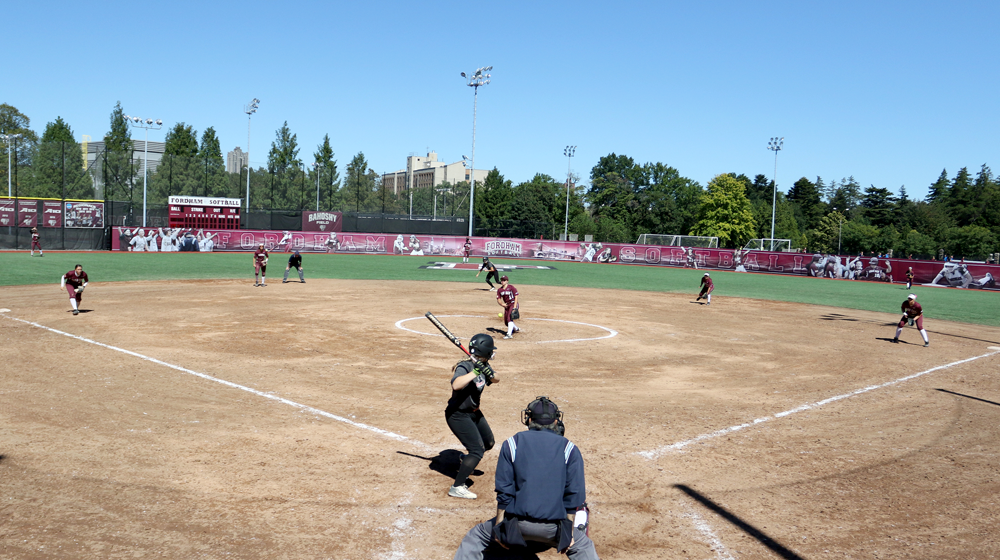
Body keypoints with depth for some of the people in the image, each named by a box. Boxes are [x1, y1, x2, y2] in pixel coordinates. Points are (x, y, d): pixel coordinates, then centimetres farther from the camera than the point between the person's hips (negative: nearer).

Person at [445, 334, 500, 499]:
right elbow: (456, 385, -47)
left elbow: (496, 380, -2)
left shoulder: (483, 365, -4)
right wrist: (475, 372, -50)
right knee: (477, 451, -16)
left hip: (473, 412, 9)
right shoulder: (464, 367, -29)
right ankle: (457, 487, -11)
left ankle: (466, 462, 48)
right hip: (458, 415, -9)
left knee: (488, 443, 24)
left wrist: (490, 374, -23)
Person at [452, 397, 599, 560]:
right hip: (554, 528, 0)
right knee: (583, 546, 27)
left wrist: (499, 527, 7)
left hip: (516, 525, 0)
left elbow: (504, 491, 1)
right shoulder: (569, 449, 5)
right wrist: (569, 531, 8)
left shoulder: (512, 444, 4)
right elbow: (573, 493, 1)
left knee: (476, 537, 22)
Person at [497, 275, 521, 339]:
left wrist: (515, 307, -19)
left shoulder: (511, 288, -10)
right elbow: (498, 299, 5)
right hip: (506, 305, 7)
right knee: (506, 322, 11)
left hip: (513, 304, -7)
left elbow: (516, 297, -12)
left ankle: (509, 334, -31)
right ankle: (516, 329, 39)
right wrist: (502, 304, -18)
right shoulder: (499, 290, 5)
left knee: (509, 318, -26)